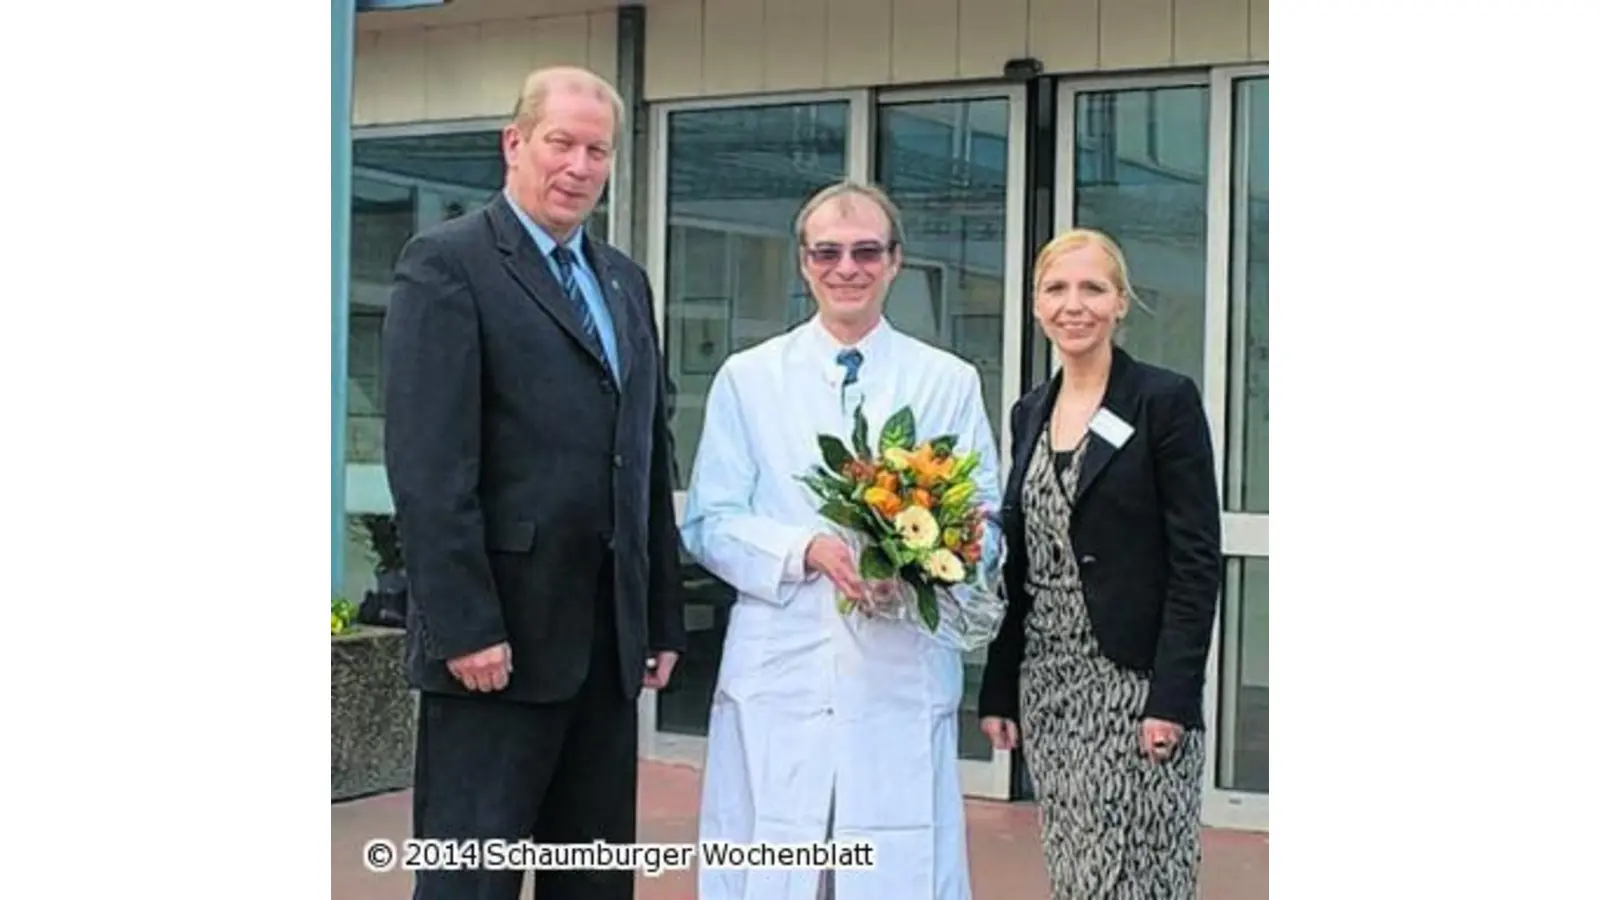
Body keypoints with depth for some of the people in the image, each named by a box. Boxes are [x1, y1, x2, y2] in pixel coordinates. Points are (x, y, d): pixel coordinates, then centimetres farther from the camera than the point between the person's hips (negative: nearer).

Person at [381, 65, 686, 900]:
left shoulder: (625, 281, 16)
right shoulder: (446, 263, -6)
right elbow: (427, 465, -14)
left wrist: (662, 617, 13)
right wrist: (465, 626, -19)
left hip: (608, 637, 7)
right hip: (496, 636, -7)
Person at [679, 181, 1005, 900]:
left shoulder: (950, 383, 10)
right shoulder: (746, 378, 11)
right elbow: (708, 524, 5)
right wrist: (807, 549, -12)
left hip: (905, 679, 0)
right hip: (777, 676, 0)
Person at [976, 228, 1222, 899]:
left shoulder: (1167, 401, -6)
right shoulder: (1029, 413, 12)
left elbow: (1197, 561, -10)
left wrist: (1173, 698, -17)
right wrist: (998, 689, 10)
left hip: (1134, 683, -6)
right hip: (1048, 682, 6)